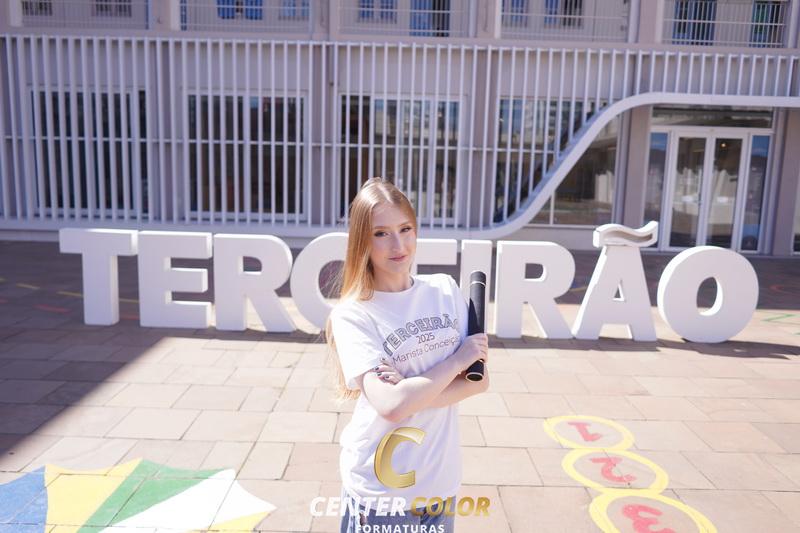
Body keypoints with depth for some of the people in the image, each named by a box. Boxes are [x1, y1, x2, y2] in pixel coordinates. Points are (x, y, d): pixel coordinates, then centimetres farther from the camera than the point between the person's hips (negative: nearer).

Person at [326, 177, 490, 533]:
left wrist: (414, 394, -18)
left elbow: (479, 379, -3)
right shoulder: (352, 315, -15)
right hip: (379, 490, -4)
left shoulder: (445, 290, -1)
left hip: (441, 480, 4)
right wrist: (457, 359, -14)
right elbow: (391, 405, -24)